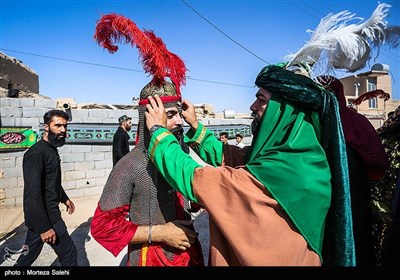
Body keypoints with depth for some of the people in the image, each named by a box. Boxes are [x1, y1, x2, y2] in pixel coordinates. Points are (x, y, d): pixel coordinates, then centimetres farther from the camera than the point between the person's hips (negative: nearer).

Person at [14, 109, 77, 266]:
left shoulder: (51, 150, 10)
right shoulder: (36, 153, -22)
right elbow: (32, 194, -26)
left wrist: (65, 199, 27)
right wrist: (44, 227, -25)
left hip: (48, 213, 9)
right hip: (46, 217, -9)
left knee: (29, 255, 20)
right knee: (68, 253, 5)